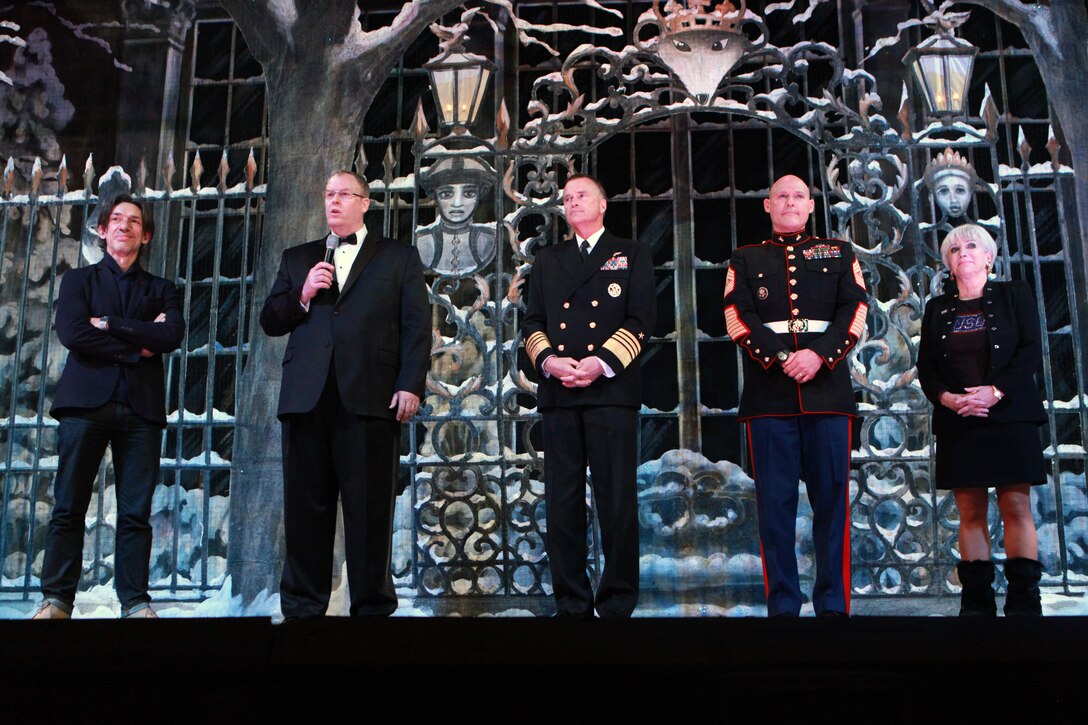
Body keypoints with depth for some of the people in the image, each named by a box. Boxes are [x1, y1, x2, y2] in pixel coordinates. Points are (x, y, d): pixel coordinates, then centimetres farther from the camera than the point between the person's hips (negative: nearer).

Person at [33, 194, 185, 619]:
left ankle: (135, 602, 0)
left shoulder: (161, 290, 19)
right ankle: (56, 600, 3)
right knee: (69, 507, -2)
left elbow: (172, 336, -2)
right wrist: (136, 346, -4)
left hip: (141, 408, 1)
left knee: (136, 512, -2)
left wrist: (109, 324, -5)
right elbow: (71, 334, -2)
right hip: (86, 402, 0)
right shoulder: (78, 280, 17)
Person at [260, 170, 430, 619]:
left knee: (370, 508, -2)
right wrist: (301, 296, -1)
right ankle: (302, 607, 12)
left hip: (371, 397, -3)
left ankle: (372, 606, 5)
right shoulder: (298, 259, 23)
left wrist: (410, 385, -8)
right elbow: (269, 321, 18)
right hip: (306, 397, 3)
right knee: (305, 506, 4)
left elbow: (416, 326, 4)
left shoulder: (398, 257, 14)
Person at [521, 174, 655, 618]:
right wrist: (549, 360, -5)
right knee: (562, 502, 1)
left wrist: (602, 363, -12)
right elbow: (532, 320, 15)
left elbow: (641, 320, 2)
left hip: (611, 389, -3)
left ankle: (618, 602, 3)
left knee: (617, 502, -5)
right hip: (558, 393, 3)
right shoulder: (547, 260, 23)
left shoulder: (631, 255, 13)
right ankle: (571, 604, 7)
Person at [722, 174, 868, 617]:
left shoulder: (839, 253, 18)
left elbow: (854, 310, 5)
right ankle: (782, 604, 3)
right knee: (775, 500, -2)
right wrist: (781, 357, -13)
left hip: (827, 386, 1)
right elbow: (739, 316, 2)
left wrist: (819, 355, -11)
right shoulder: (745, 260, 16)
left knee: (832, 496, -1)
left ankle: (833, 604, 5)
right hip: (769, 393, 0)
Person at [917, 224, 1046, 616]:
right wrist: (947, 397, -9)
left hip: (1009, 417, -2)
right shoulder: (937, 308, 15)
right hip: (957, 422, 2)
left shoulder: (1013, 294, 9)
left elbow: (1031, 351, -1)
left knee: (1016, 506, -7)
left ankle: (1024, 599, -4)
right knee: (971, 512, 0)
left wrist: (997, 391, -14)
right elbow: (926, 367, 10)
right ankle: (977, 601, 2)